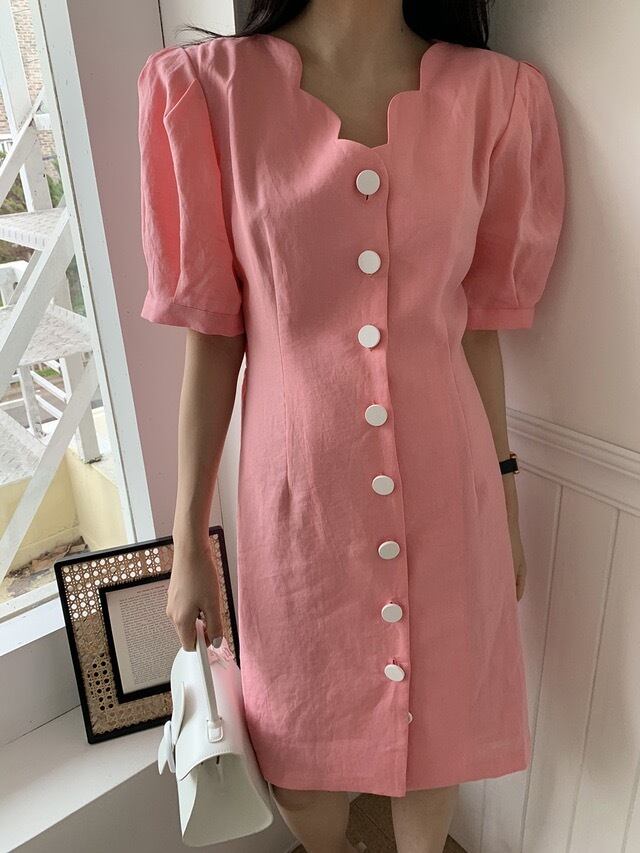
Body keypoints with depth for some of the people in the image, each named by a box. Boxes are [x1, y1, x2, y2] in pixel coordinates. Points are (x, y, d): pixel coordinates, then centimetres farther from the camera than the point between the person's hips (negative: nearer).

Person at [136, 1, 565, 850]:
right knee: (302, 747, 20)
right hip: (300, 491, -1)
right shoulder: (209, 88, -5)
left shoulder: (495, 94, -1)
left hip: (447, 487, 2)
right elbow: (212, 335, -4)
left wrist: (504, 493, 10)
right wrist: (187, 538, 0)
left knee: (438, 721, 21)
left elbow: (478, 323, 4)